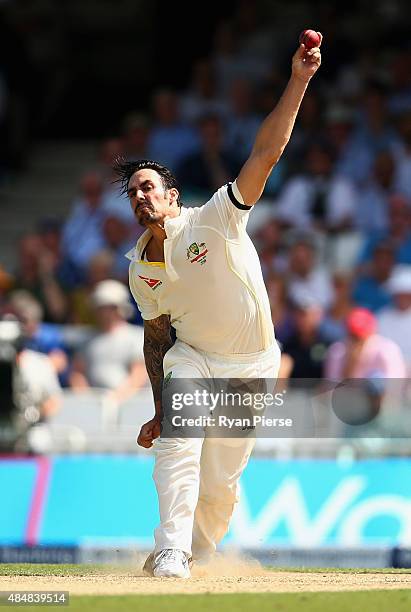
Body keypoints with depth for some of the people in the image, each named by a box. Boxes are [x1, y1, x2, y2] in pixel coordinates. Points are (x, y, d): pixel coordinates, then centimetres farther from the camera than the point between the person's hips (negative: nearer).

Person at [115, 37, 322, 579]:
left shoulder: (216, 220, -17)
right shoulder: (141, 267, -3)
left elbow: (266, 153, -28)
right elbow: (157, 336, 7)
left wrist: (297, 83, -40)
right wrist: (159, 411, 3)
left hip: (252, 368, -2)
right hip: (191, 359, 2)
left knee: (220, 483, 4)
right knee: (177, 443, -26)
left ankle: (193, 552, 28)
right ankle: (170, 552, -25)